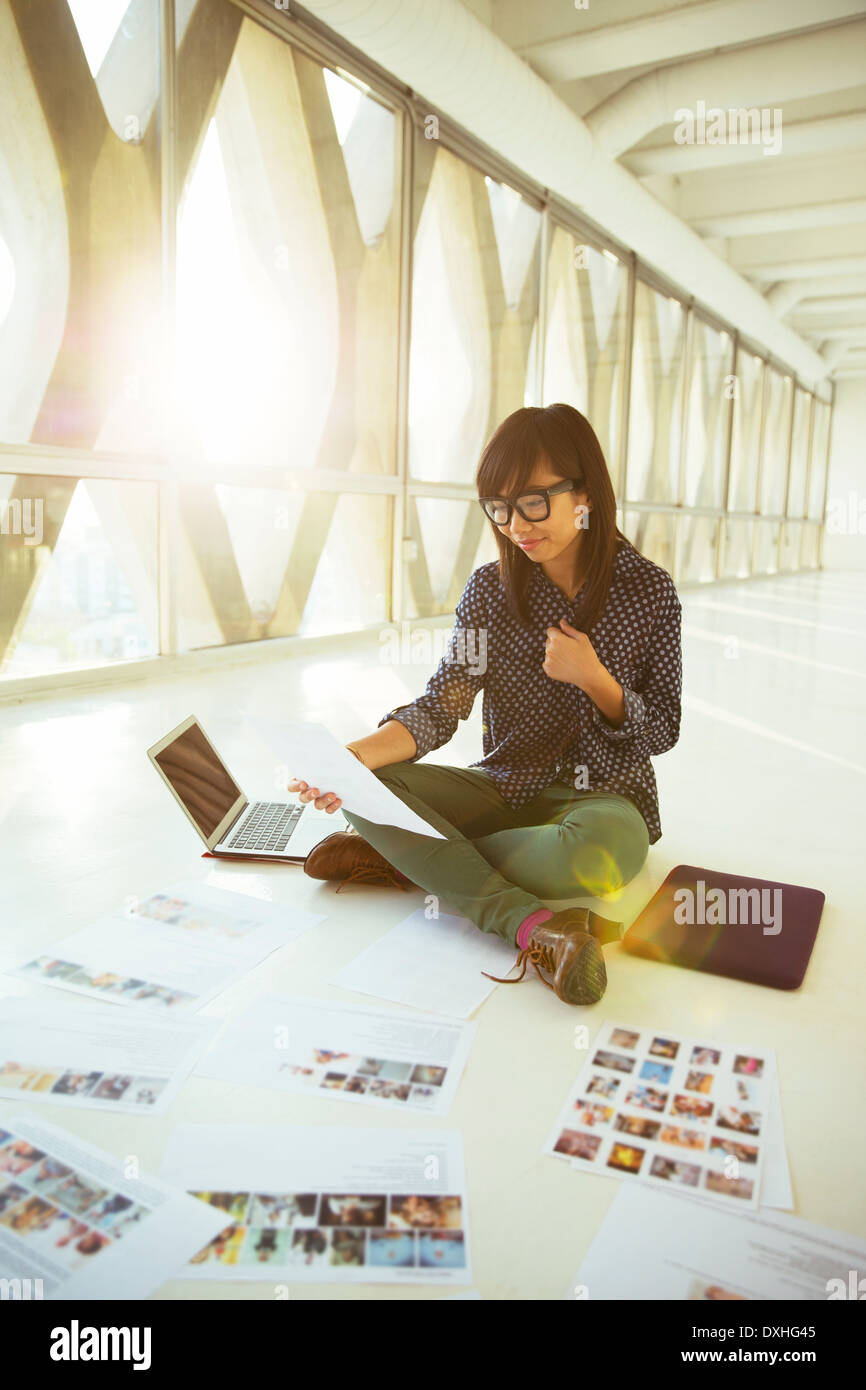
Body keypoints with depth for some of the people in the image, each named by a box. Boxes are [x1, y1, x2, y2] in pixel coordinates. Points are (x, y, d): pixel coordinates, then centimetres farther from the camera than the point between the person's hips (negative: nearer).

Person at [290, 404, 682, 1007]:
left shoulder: (649, 589, -6)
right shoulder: (491, 590, -2)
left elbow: (661, 732, 0)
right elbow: (442, 705, -11)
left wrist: (592, 677, -18)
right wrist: (353, 757, -30)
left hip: (603, 796, -2)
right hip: (505, 788, 2)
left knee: (593, 855, -40)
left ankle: (412, 859, -18)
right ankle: (530, 923, -34)